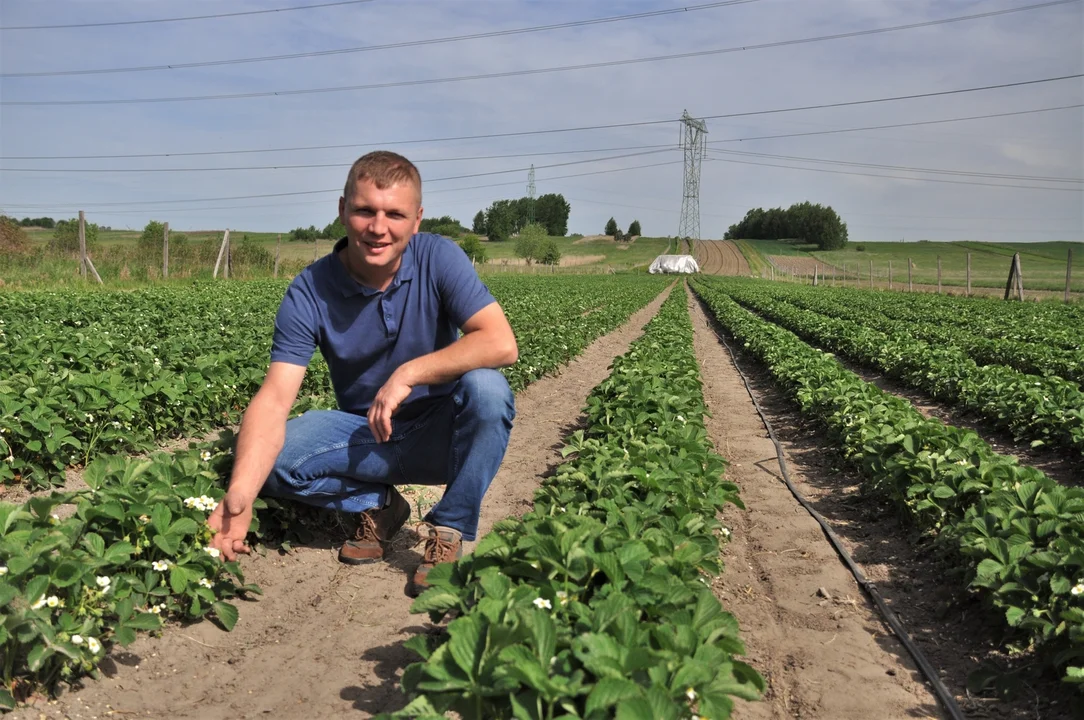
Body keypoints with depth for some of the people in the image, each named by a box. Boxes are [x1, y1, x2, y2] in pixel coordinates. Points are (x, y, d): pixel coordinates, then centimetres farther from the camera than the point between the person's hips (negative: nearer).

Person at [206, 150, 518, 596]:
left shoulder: (438, 258, -15)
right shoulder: (309, 292, -14)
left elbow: (501, 344, -25)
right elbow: (274, 396, -23)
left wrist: (409, 373, -31)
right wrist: (240, 493, -39)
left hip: (440, 433, -1)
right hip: (365, 434, 1)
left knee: (486, 388, -33)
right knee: (275, 458, -25)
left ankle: (448, 530, -13)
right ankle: (378, 503, 3)